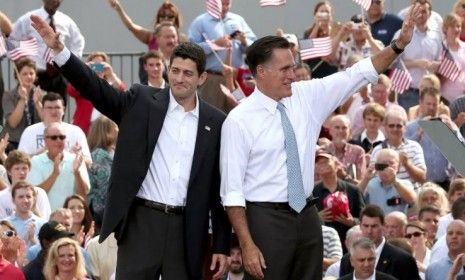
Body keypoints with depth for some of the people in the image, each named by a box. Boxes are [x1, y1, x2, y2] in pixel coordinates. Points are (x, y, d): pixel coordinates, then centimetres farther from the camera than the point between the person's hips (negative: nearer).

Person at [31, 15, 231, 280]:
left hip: (187, 228, 1)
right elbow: (96, 88, -5)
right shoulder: (142, 101, 5)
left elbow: (221, 187, 7)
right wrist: (59, 50, -19)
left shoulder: (216, 122, 6)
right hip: (142, 221, -1)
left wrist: (222, 245, 5)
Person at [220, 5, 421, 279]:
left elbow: (357, 75, 7)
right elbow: (232, 190, -11)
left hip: (307, 215, 5)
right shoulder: (239, 121, -11)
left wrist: (399, 45, -6)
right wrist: (247, 245, -17)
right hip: (267, 218, -5)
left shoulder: (307, 96, 4)